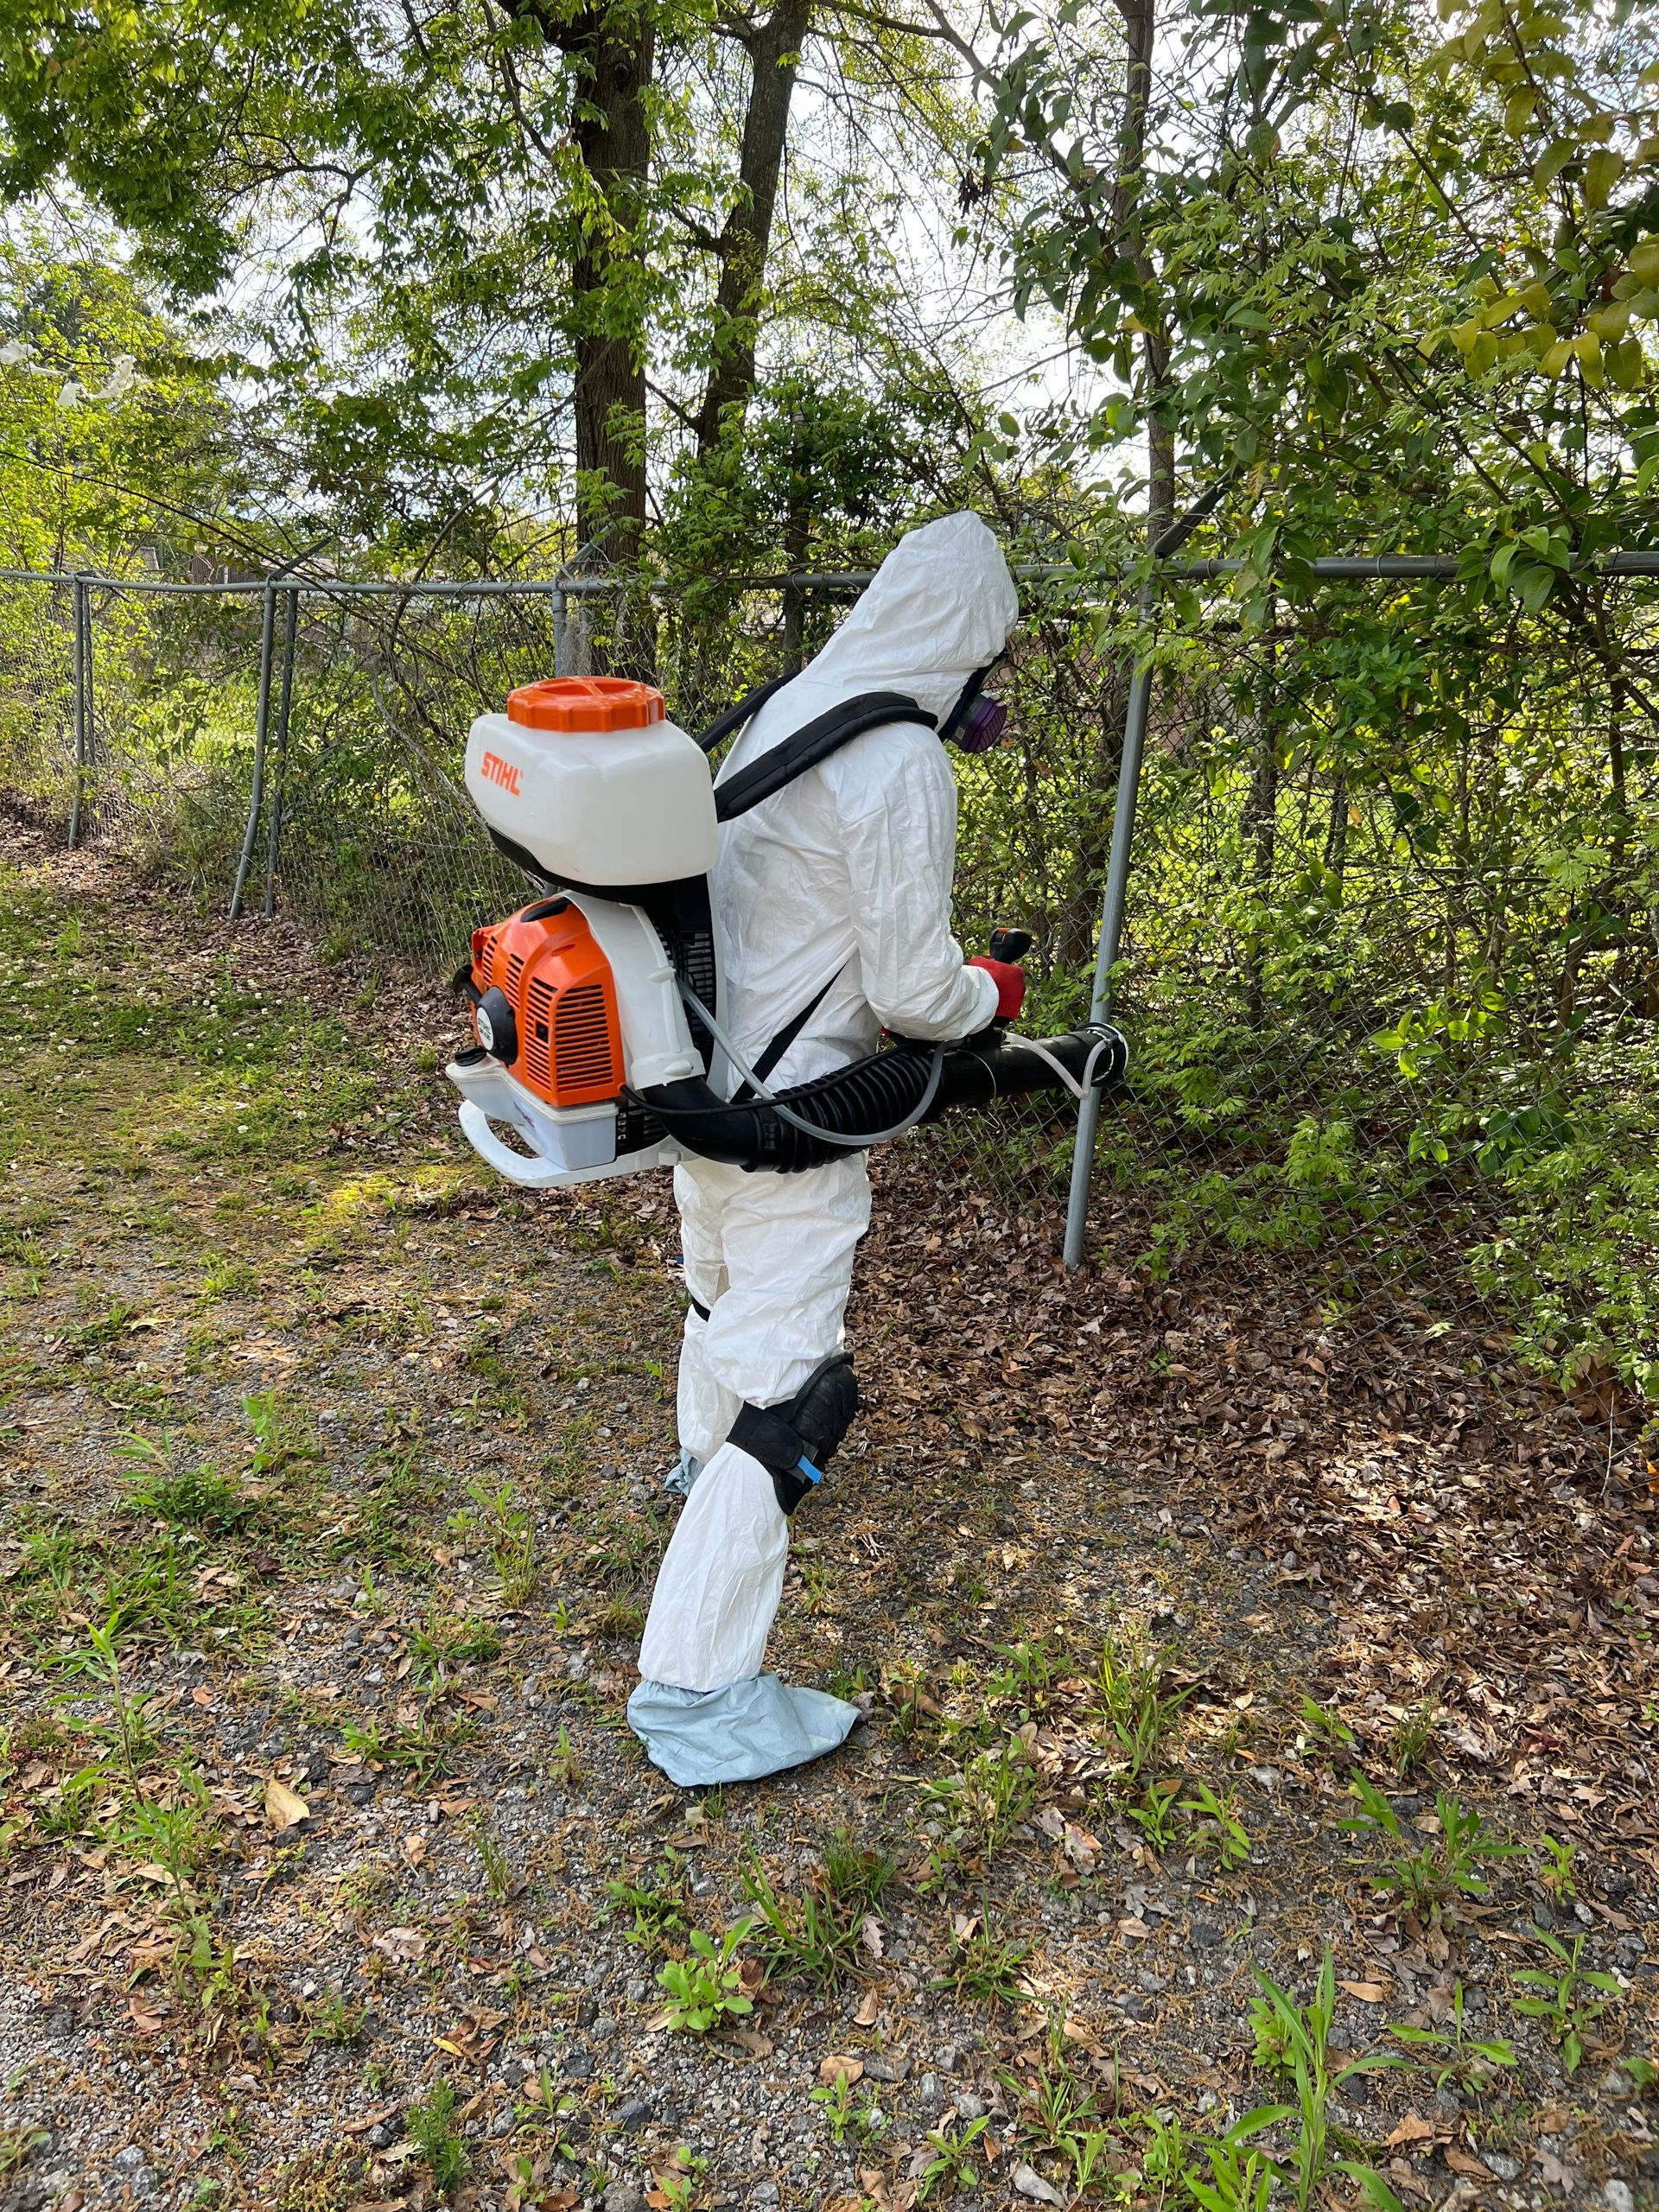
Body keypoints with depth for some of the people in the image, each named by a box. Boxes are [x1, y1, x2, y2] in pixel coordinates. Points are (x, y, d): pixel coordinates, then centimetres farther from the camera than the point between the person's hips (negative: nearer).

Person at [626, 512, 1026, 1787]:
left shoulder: (783, 712, 5)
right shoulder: (902, 765, -21)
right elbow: (915, 991, -20)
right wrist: (994, 993, 1)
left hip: (702, 1082, 10)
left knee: (724, 1295, 31)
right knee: (785, 1381, -2)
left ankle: (707, 1463, 60)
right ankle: (698, 1690, 5)